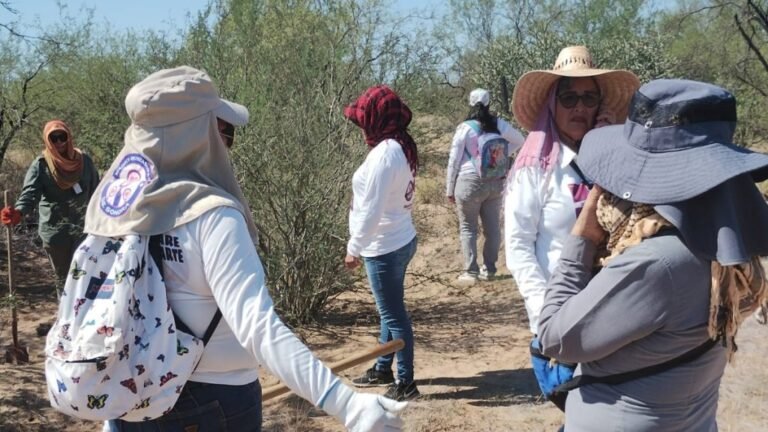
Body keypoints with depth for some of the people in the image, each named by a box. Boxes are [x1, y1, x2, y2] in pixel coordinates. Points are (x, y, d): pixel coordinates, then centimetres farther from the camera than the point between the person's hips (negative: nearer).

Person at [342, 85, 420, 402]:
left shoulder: (384, 152, -23)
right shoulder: (402, 147, 6)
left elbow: (371, 210, -23)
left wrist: (354, 247, -13)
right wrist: (360, 245, 14)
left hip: (384, 247, -9)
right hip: (399, 240, 9)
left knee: (394, 315, 3)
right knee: (390, 311, 20)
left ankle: (406, 383, 15)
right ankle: (383, 369, 35)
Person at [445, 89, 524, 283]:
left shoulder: (465, 127, -8)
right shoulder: (499, 124, 2)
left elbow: (454, 160, -4)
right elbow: (519, 140, 19)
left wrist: (449, 189, 4)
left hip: (470, 183, -4)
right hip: (495, 182, 4)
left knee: (468, 228, 5)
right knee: (492, 226, 11)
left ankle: (471, 271, 2)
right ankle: (489, 269, 17)